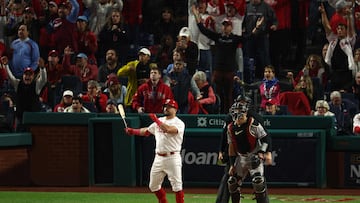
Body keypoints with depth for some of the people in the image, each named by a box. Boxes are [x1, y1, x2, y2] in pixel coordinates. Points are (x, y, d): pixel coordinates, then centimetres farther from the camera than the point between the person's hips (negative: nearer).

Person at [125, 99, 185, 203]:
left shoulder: (179, 123, -7)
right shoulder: (160, 121, 16)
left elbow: (168, 129, -26)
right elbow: (147, 131, 24)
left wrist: (156, 120, -17)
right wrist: (132, 131, 13)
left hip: (172, 158, -7)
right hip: (159, 158, 7)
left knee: (177, 186, -10)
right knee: (153, 186, 11)